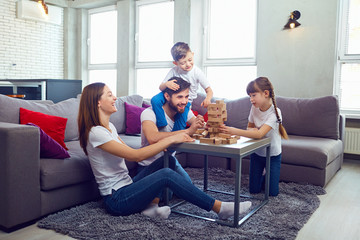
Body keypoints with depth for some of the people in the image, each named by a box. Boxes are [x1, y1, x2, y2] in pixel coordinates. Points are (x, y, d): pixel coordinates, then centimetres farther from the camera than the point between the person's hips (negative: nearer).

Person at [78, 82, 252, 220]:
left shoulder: (109, 126, 12)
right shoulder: (95, 132, -19)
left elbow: (130, 152, 9)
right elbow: (136, 156, -25)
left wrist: (161, 147, -6)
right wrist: (170, 139, -21)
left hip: (125, 187, 9)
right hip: (116, 200, -9)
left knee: (168, 160, 0)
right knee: (166, 174, -25)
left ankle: (150, 205, -13)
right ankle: (220, 208, -19)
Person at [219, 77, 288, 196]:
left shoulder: (274, 113, -26)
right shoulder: (254, 108, -10)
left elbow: (259, 134, -39)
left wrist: (233, 131, -48)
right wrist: (252, 129, -19)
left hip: (273, 155, -4)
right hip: (256, 153, 4)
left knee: (273, 192, 1)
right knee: (254, 190, 7)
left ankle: (270, 175, 30)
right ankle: (262, 173, 34)